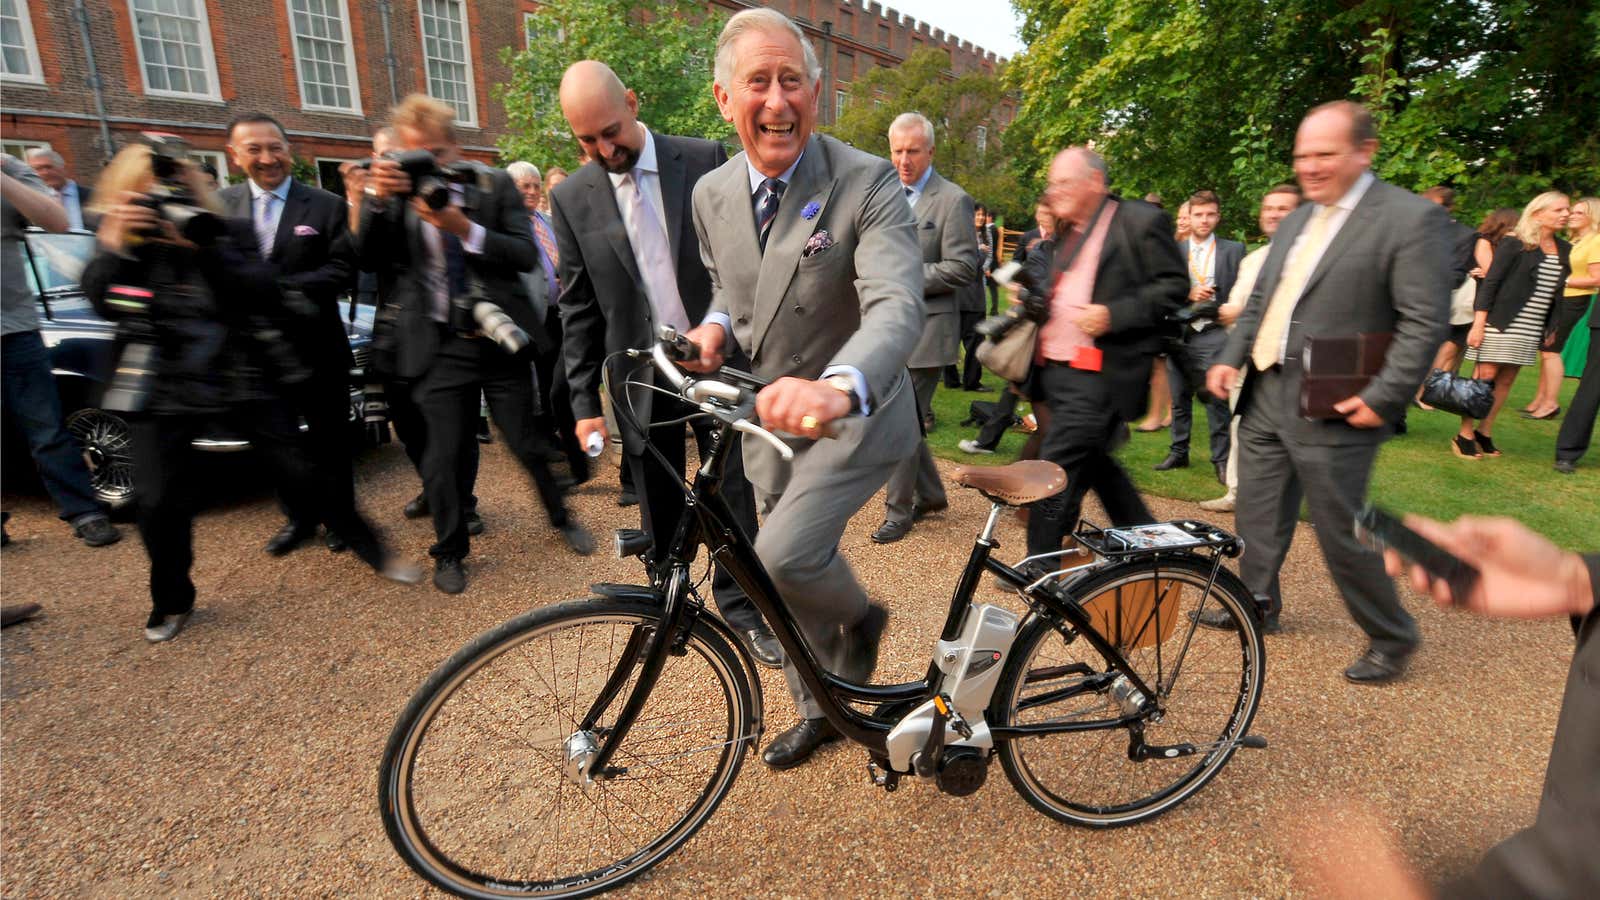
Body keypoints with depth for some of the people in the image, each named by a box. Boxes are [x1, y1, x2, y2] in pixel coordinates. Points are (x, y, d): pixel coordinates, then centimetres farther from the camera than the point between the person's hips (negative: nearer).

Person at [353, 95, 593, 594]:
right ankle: (449, 551, 25)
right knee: (444, 458, 4)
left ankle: (561, 518, 33)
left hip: (500, 339, -1)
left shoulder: (496, 185, 2)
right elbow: (368, 259, -4)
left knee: (528, 443, 8)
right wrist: (377, 197, -18)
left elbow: (526, 255, -8)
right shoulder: (396, 195, 5)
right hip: (439, 347, 1)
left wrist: (464, 228, -20)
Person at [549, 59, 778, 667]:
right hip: (642, 381, 1)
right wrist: (585, 401, 1)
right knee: (660, 514, 12)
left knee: (735, 498, 7)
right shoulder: (572, 199, 2)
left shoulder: (705, 161, -2)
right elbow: (578, 308, 4)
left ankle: (739, 608, 25)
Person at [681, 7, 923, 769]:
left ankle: (859, 618, 16)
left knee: (785, 555, -22)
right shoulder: (712, 193, 0)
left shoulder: (867, 183, -17)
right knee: (785, 577, 15)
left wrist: (836, 386, -52)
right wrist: (716, 327, -8)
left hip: (853, 415, -5)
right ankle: (819, 711, 42)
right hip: (767, 418, 6)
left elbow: (897, 308, -32)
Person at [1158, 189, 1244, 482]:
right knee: (1179, 398, 9)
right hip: (1179, 334, 3)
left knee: (1216, 399, -5)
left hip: (1213, 334, -2)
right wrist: (1189, 295, -11)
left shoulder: (1233, 250, 6)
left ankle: (1221, 459, 4)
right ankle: (1178, 452, 21)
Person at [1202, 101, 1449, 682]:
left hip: (1331, 410, -7)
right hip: (1265, 396, 7)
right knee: (1258, 515, 17)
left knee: (1341, 534, 3)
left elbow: (1425, 322, -12)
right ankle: (1258, 604, 37)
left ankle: (1391, 638, 26)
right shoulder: (1297, 220, 14)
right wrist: (1232, 356, 3)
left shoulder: (1410, 218, -8)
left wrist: (1384, 398, -18)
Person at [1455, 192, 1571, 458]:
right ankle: (1464, 435, -1)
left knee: (1506, 380, 6)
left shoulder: (1564, 251, 12)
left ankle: (1484, 432, 14)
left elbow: (1556, 293, 16)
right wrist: (1478, 324, -16)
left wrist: (1552, 329, 11)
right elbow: (1490, 283, -9)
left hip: (1531, 330, 6)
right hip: (1500, 324, -6)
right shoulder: (1515, 244, -5)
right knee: (1485, 377, -6)